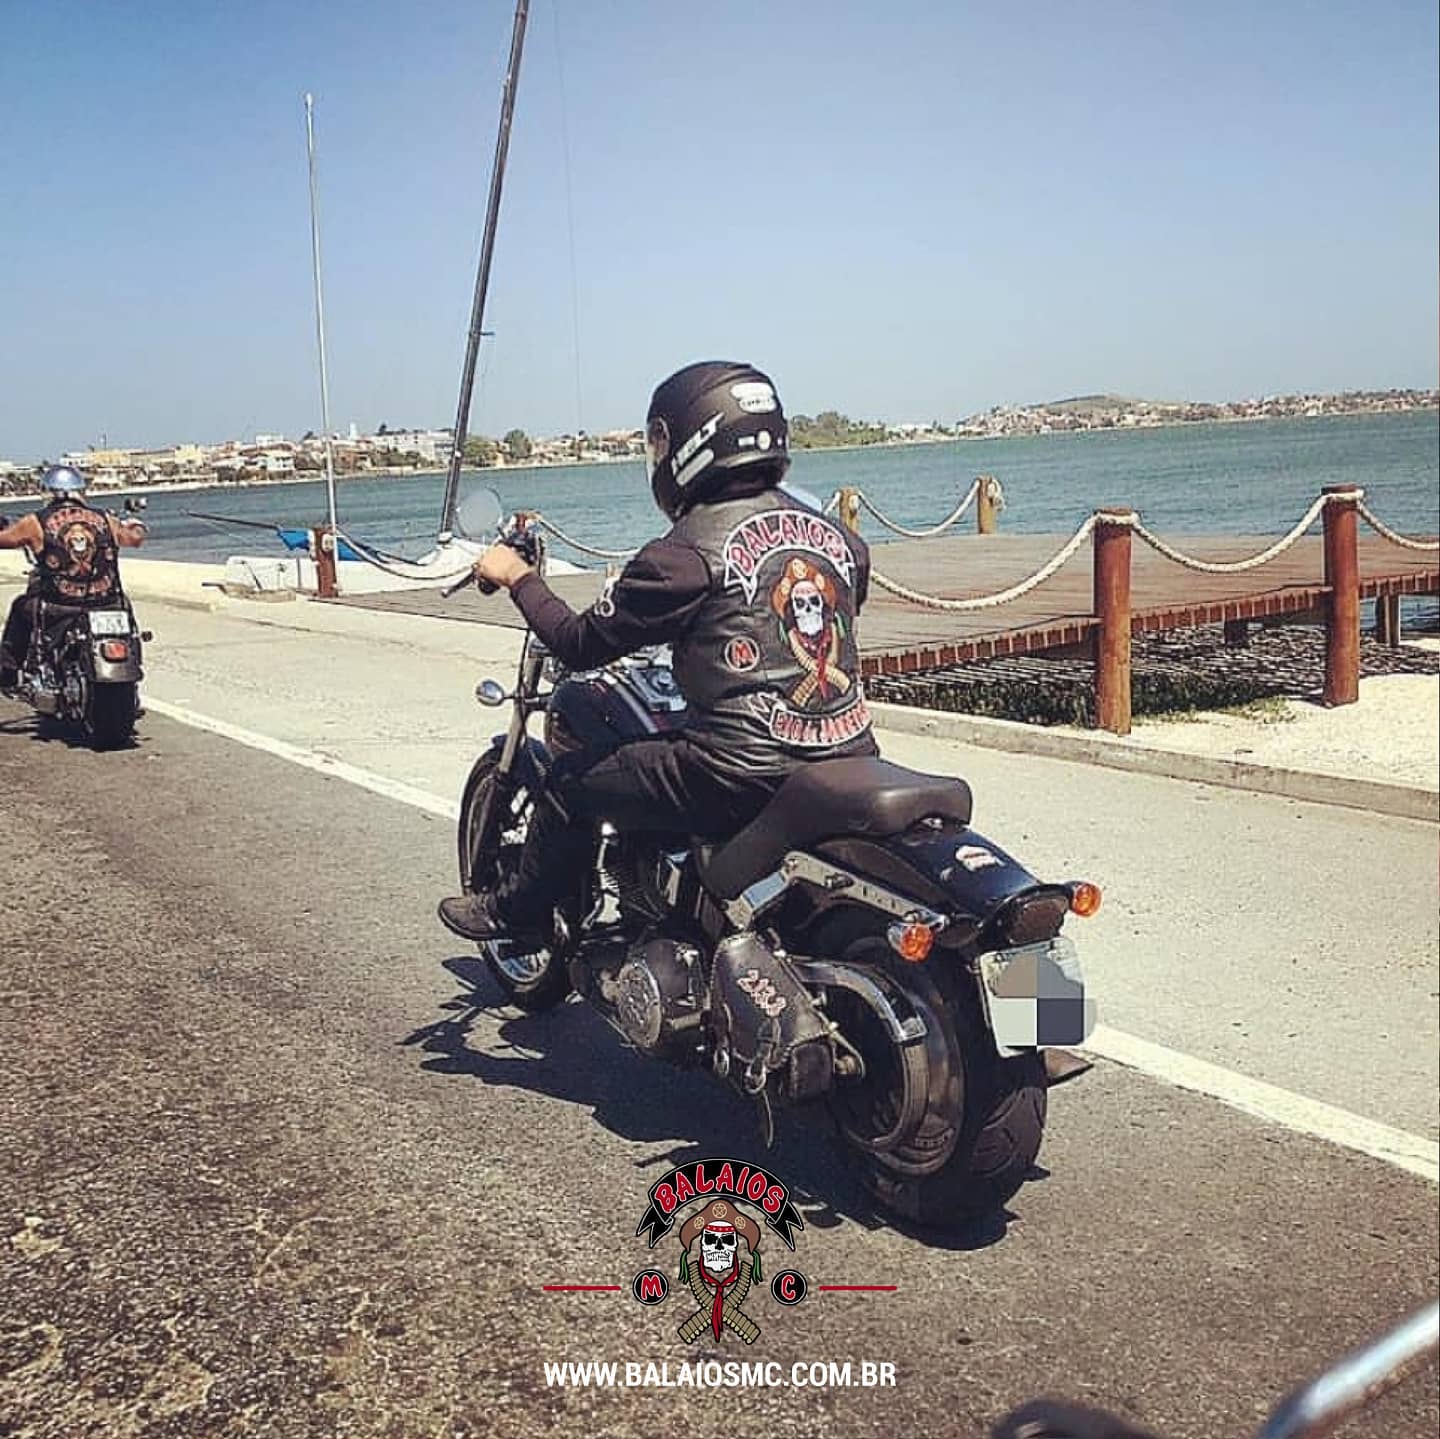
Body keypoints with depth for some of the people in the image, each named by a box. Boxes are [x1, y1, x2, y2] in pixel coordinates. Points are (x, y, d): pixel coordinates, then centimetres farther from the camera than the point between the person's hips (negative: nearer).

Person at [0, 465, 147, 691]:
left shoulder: (37, 522, -2)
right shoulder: (104, 519, 6)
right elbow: (136, 537, 23)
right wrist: (134, 525, 48)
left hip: (57, 607, -1)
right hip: (105, 604, 2)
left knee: (20, 608, 29)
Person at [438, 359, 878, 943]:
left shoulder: (687, 554, -11)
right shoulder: (837, 534, 8)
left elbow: (581, 643, -3)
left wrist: (517, 577, 14)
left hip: (744, 779, -7)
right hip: (852, 763, 7)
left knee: (572, 781, 14)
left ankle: (516, 913, 36)